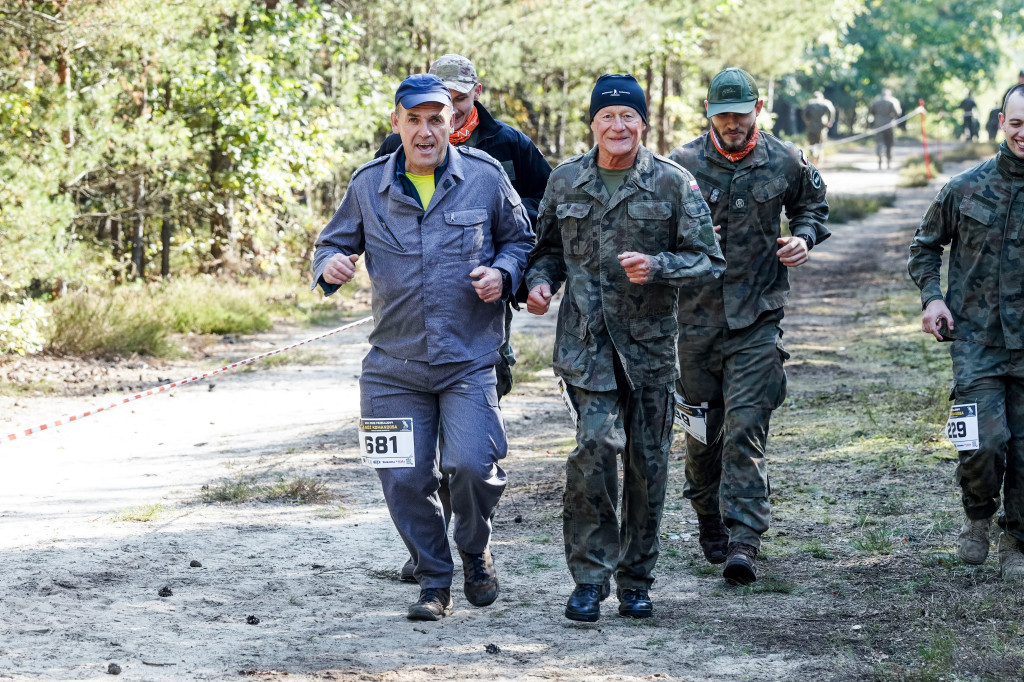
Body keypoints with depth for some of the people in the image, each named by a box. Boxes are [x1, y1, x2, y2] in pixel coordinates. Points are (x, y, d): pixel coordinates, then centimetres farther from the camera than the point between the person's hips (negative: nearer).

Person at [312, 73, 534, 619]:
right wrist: (329, 266, -10)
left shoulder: (485, 177, 0)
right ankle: (434, 582, 20)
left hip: (469, 360, -2)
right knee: (405, 480, 1)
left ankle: (475, 551, 15)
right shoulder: (368, 185, 3)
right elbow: (333, 244, 14)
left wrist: (503, 274, -7)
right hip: (394, 364, 2)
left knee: (472, 465, -16)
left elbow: (520, 240, 13)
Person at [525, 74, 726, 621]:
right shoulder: (565, 181, 6)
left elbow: (708, 260, -1)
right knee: (596, 443, -18)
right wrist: (540, 282, -2)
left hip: (650, 340, 0)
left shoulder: (673, 183, -1)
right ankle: (589, 577, -7)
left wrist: (655, 266, -18)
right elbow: (549, 247, 19)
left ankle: (636, 581, 21)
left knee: (647, 462, 6)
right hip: (585, 338, 0)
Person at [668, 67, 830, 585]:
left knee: (746, 426, -10)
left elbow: (812, 205, 20)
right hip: (698, 314, 1)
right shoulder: (683, 164, -2)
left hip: (758, 314, -1)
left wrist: (804, 238, 0)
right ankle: (709, 515, 34)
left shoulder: (785, 162, 1)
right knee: (703, 425, 11)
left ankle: (743, 540, -12)